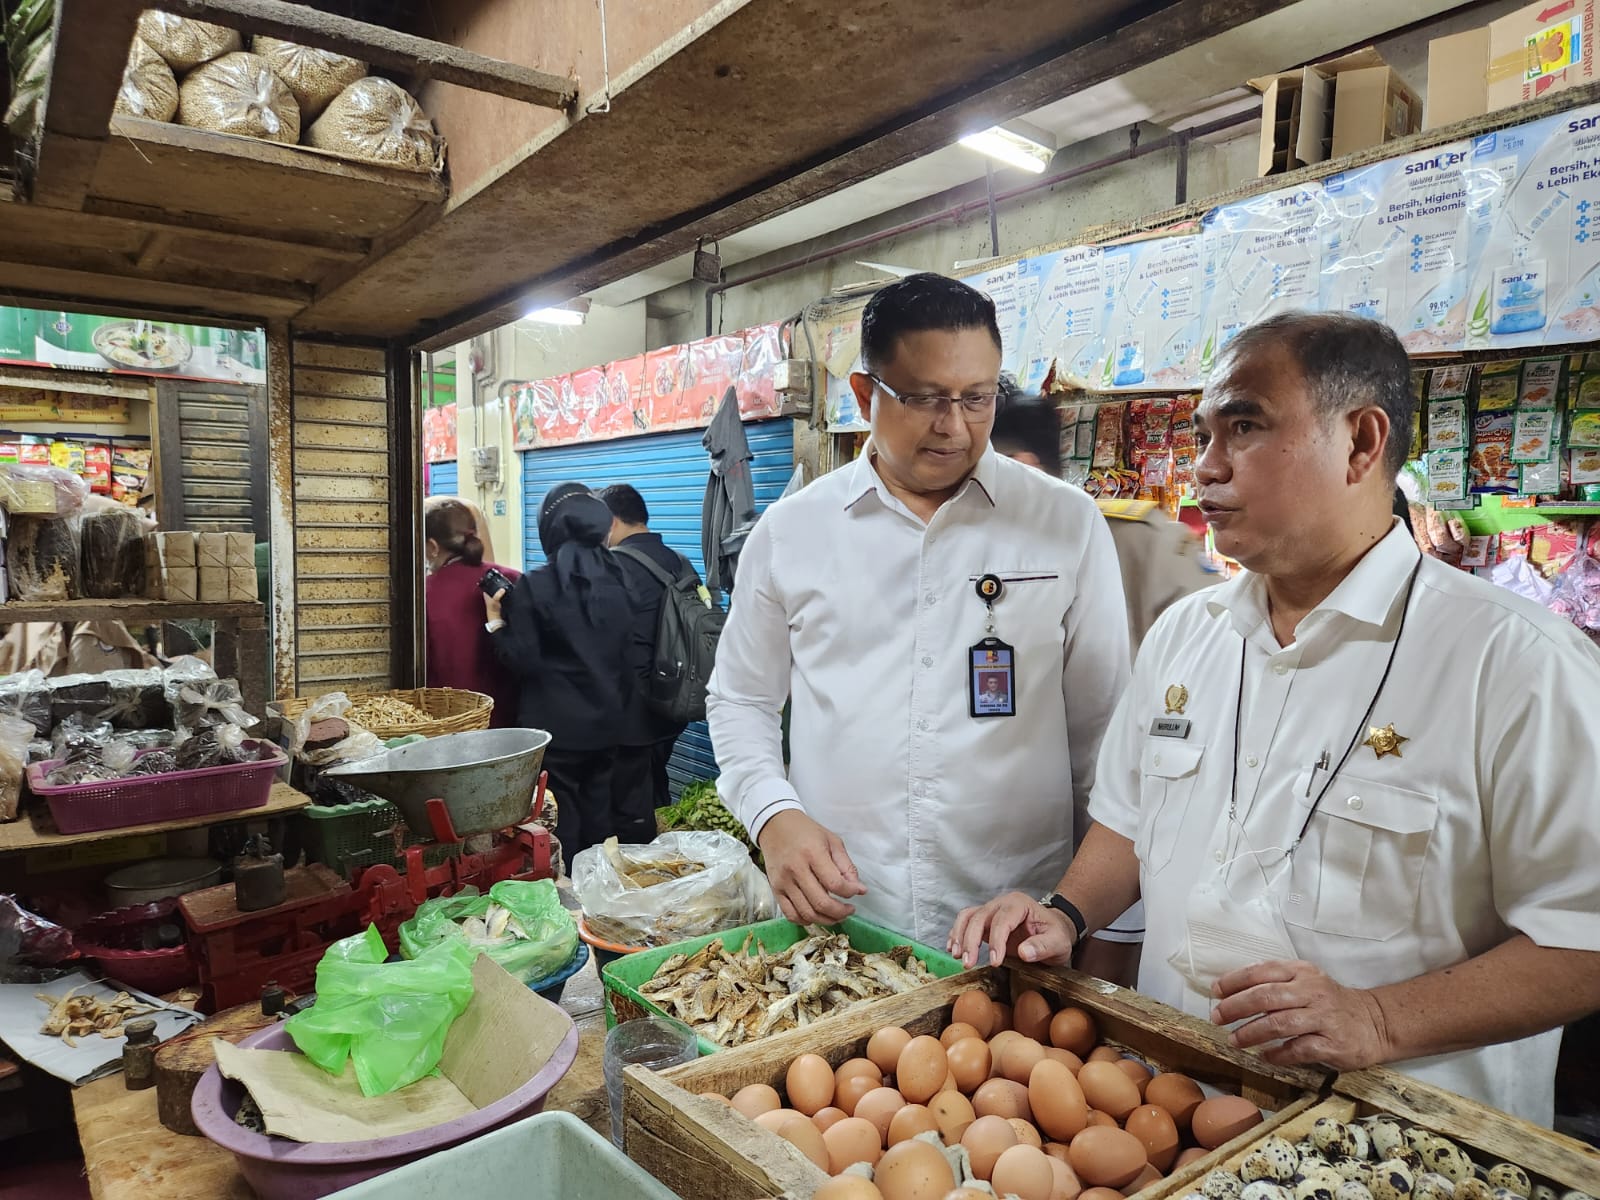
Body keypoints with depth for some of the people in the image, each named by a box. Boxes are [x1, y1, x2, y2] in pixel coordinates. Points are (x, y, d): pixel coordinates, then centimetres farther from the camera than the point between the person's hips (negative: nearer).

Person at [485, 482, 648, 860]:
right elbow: (627, 654, 9)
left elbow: (523, 662, -12)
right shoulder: (618, 581, 4)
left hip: (555, 728, -5)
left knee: (559, 832, 5)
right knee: (601, 824, 16)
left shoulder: (533, 587, -12)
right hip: (607, 724, 5)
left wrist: (496, 621, -3)